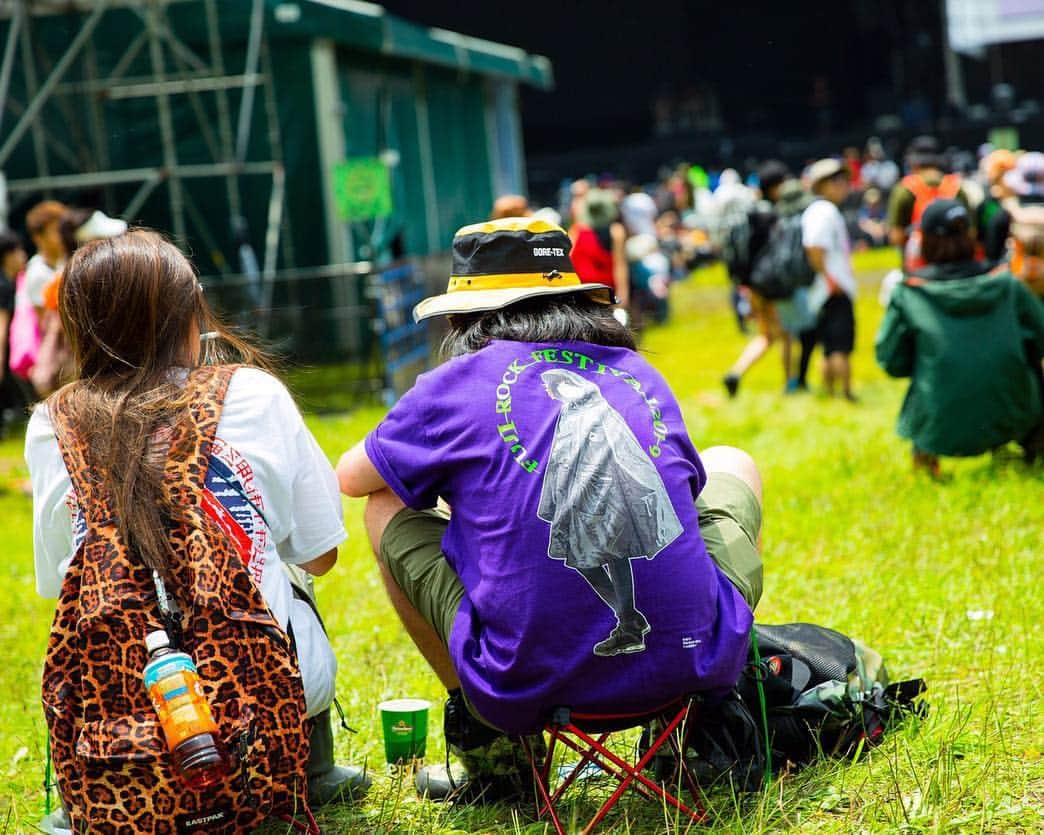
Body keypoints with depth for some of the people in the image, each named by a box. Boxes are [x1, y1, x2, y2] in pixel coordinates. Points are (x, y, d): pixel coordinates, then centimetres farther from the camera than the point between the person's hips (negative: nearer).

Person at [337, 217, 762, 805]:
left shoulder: (461, 383, 3)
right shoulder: (642, 376, 13)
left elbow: (350, 477, 20)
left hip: (530, 685, -3)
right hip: (697, 663, 3)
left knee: (388, 504, 21)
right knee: (729, 464, 31)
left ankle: (493, 753, 23)